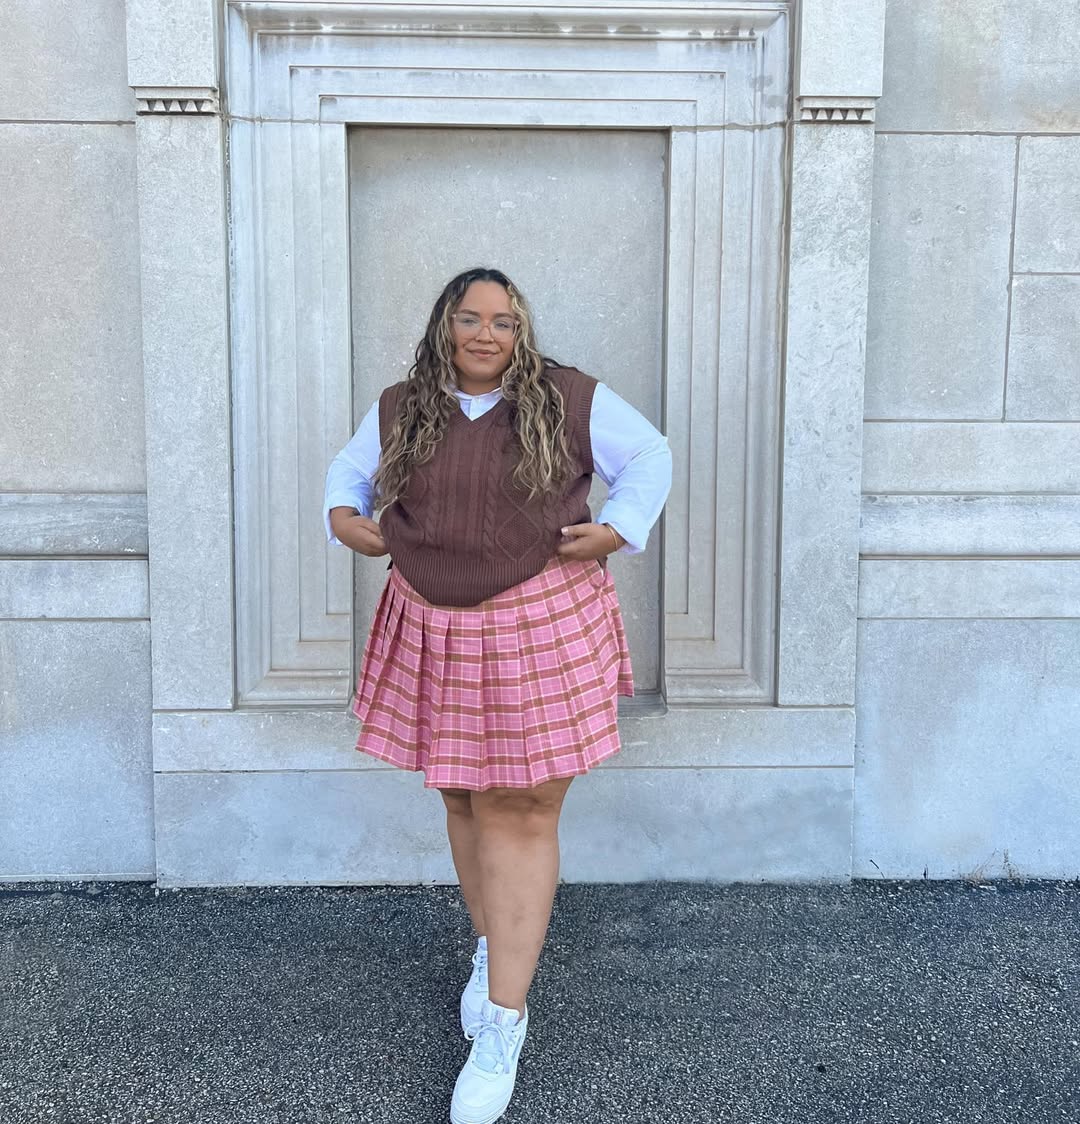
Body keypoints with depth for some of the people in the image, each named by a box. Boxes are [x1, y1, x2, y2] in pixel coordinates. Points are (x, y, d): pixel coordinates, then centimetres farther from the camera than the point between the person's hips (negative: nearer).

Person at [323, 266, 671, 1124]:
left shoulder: (571, 401, -2)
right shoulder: (399, 411, 6)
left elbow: (649, 455, 6)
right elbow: (351, 470, 20)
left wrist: (618, 529, -9)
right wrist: (344, 518, 0)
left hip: (541, 629, -3)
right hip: (435, 632, 4)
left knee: (520, 814, -3)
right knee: (463, 799, 14)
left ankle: (504, 1021, 5)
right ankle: (496, 944, 39)